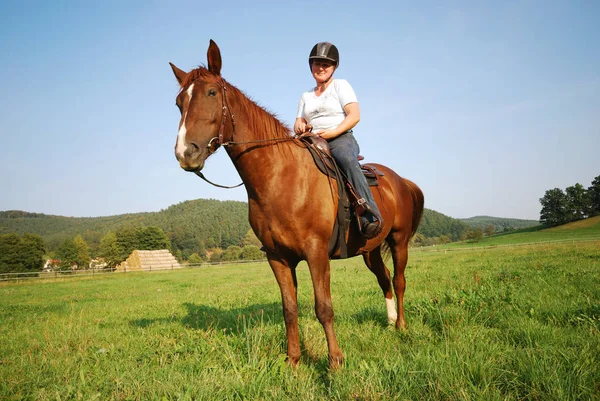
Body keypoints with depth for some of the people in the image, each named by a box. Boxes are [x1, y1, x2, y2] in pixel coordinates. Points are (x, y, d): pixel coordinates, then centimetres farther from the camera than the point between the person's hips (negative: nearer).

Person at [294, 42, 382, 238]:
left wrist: (332, 132, -19)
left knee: (346, 159, -39)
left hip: (341, 139, -5)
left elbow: (354, 116, -4)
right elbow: (299, 123, 21)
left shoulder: (341, 85, 9)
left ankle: (370, 215, -48)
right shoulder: (306, 96, 25)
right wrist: (300, 127, -5)